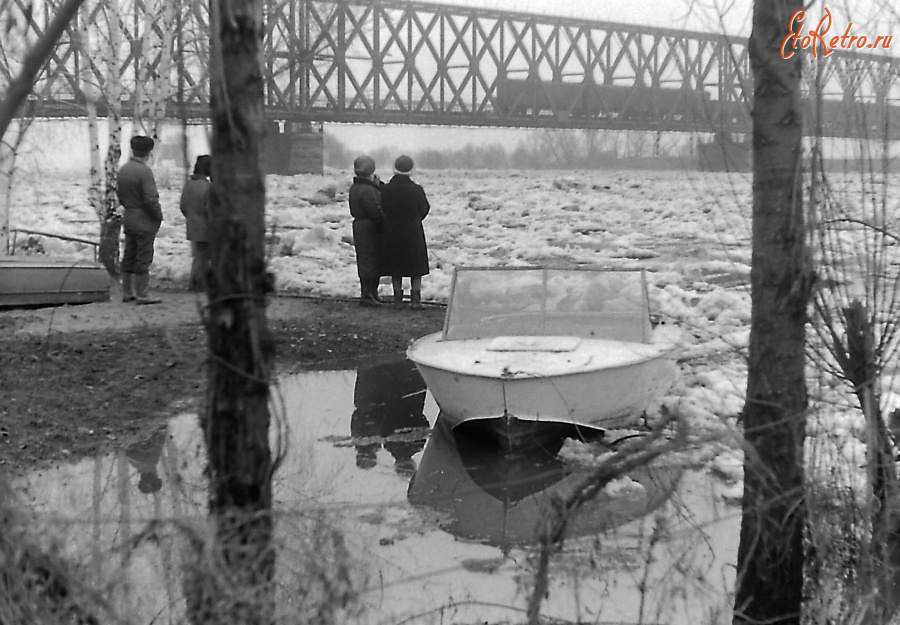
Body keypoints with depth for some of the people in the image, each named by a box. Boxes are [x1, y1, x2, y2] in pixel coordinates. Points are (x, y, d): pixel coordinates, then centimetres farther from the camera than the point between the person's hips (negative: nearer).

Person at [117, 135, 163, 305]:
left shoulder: (123, 170, 7)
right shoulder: (144, 171, -18)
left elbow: (120, 196, 14)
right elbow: (151, 199, -21)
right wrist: (159, 215, -7)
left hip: (129, 220, 8)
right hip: (145, 222, -8)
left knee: (129, 257, 13)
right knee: (143, 259, -2)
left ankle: (127, 292, 20)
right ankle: (141, 294, 1)